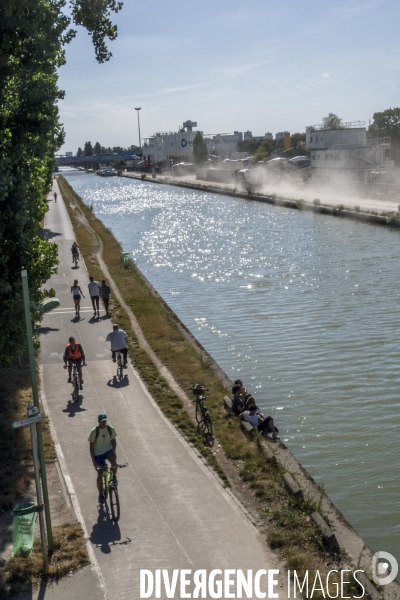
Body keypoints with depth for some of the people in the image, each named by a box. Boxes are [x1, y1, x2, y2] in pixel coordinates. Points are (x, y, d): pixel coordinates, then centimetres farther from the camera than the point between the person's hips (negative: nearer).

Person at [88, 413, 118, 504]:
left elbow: (113, 441, 7)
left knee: (114, 463, -31)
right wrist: (93, 461, -14)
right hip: (98, 454, -1)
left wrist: (114, 451, -10)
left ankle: (114, 477, 0)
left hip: (108, 451, 1)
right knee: (100, 475, 2)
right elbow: (91, 446, -10)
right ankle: (101, 494, 22)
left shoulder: (111, 429, -6)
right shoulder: (94, 431, -14)